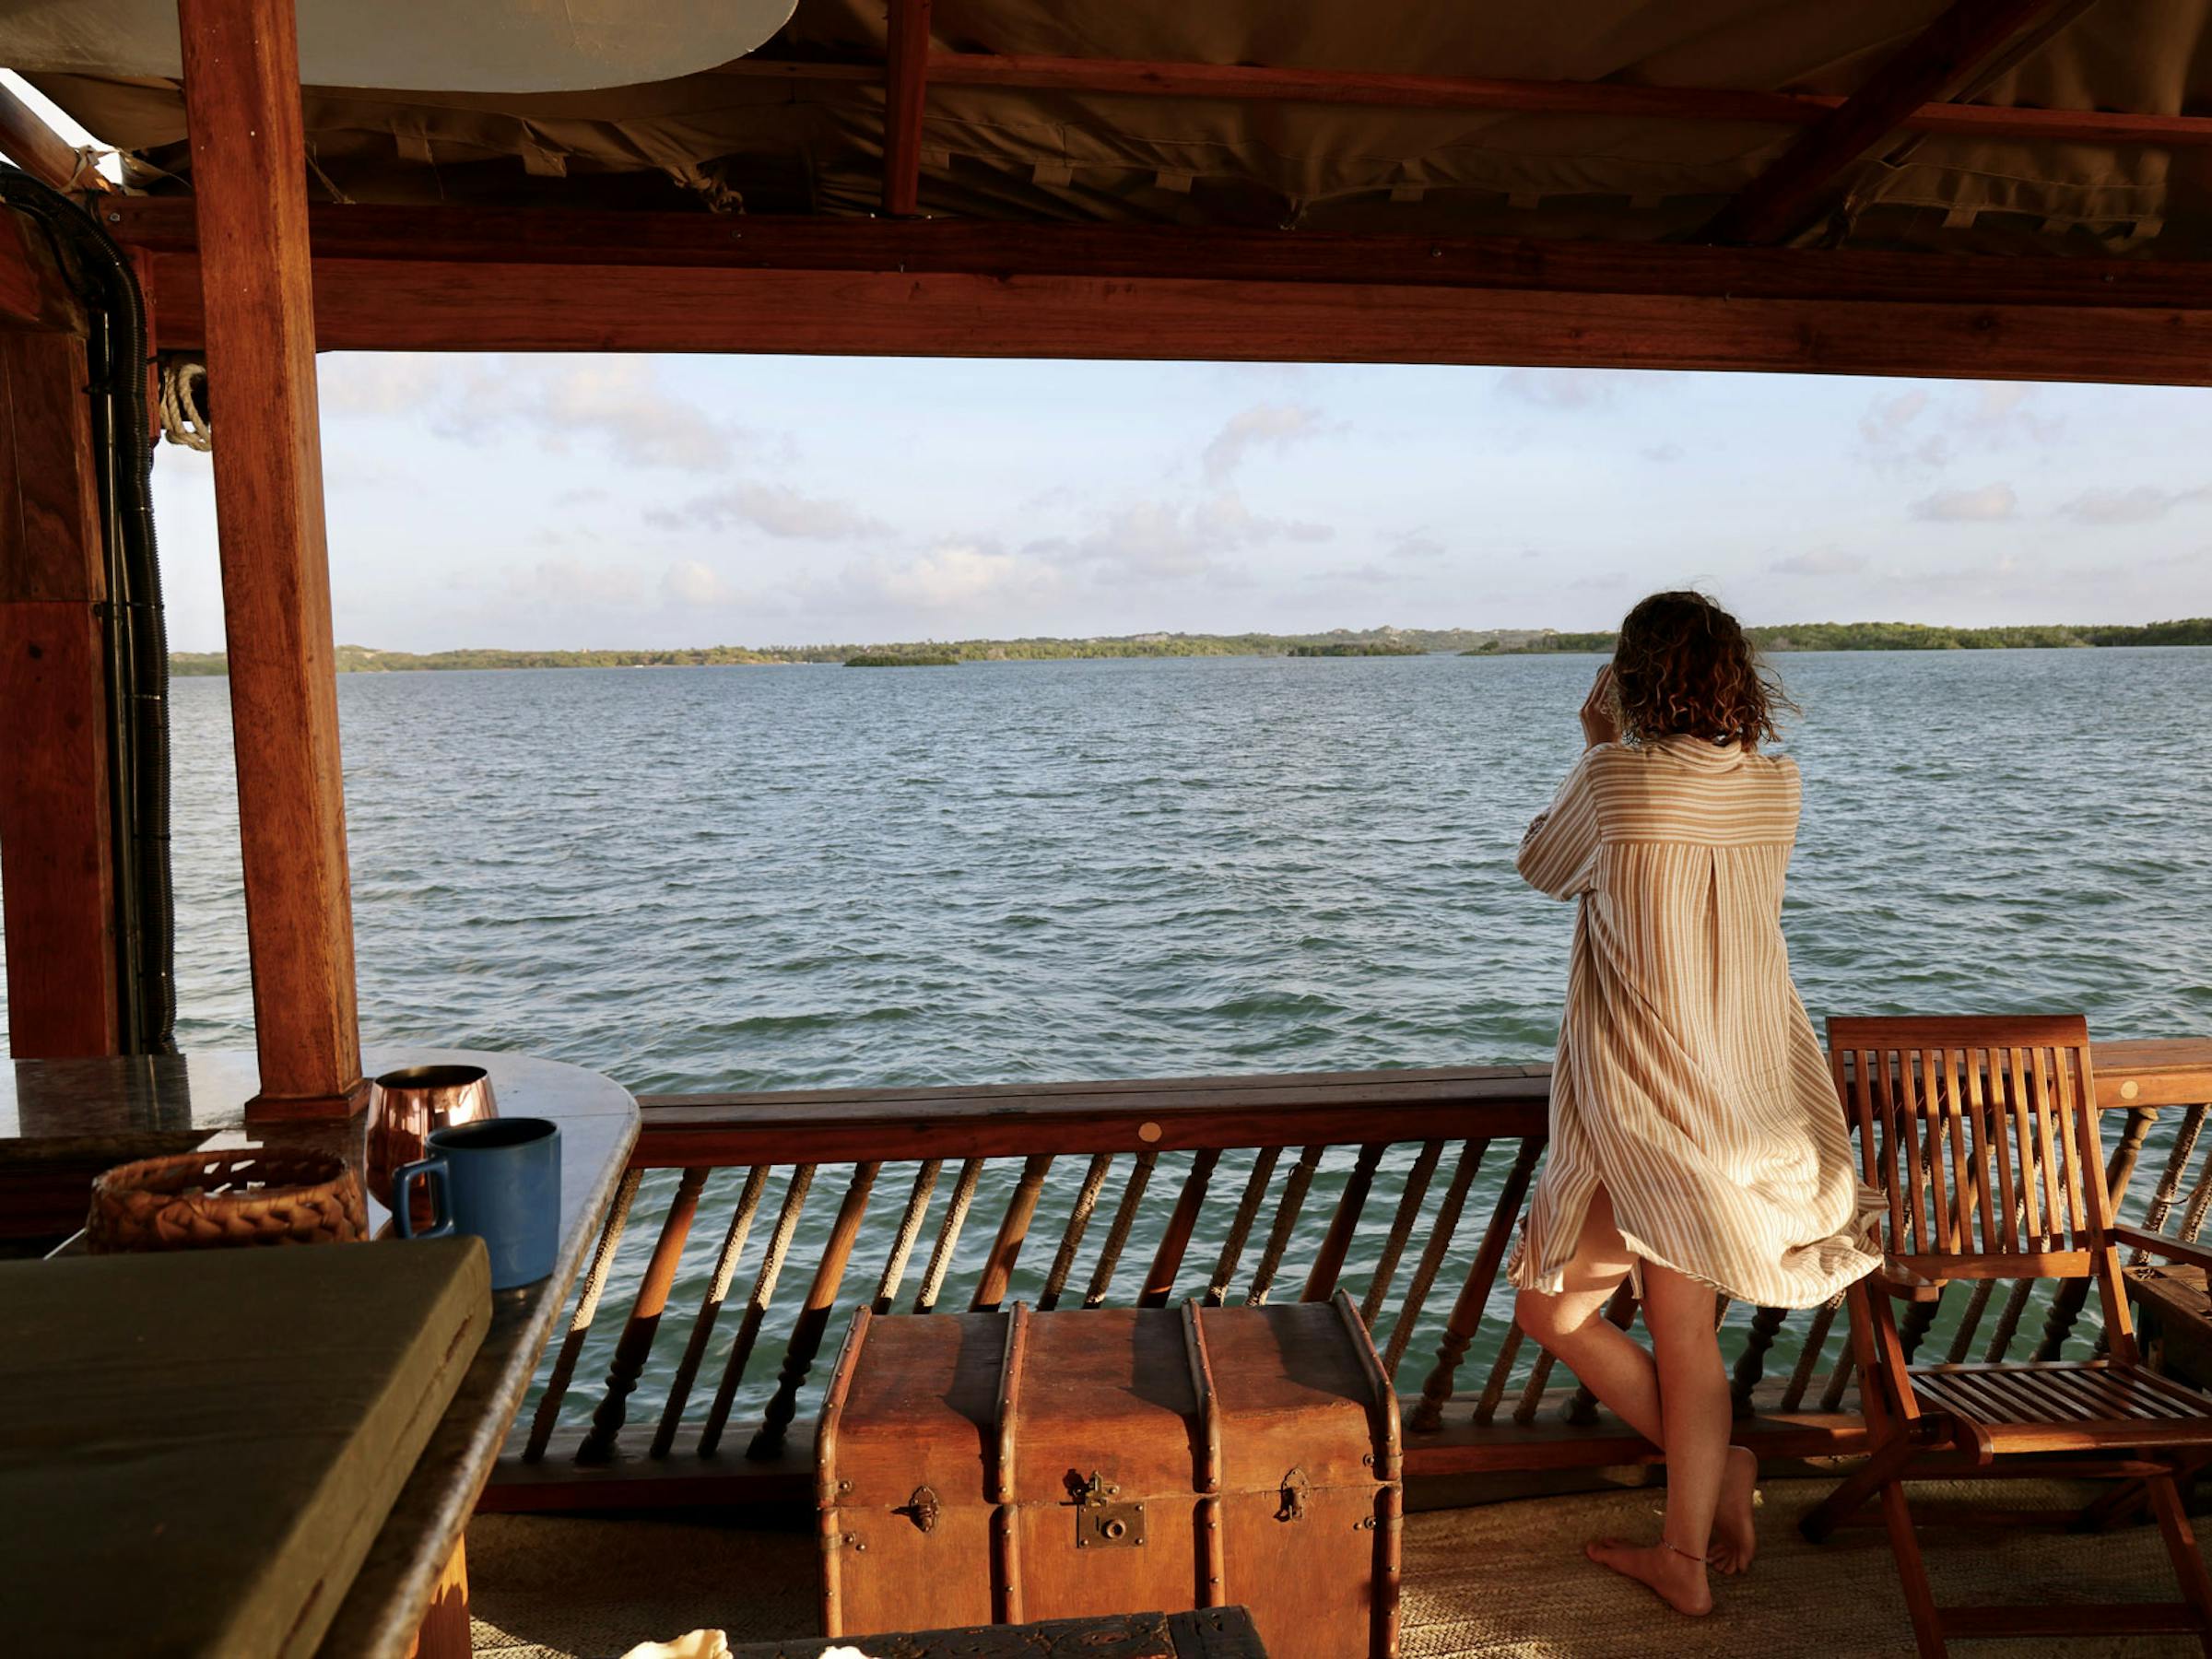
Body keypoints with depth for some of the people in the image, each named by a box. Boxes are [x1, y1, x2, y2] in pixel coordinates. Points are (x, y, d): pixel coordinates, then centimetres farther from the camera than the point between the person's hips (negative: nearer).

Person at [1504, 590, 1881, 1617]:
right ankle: (1686, 1552, 27)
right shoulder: (1777, 785, 1)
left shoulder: (1615, 777, -16)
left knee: (1552, 1309, 8)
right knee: (1685, 1331, 17)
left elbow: (1542, 868, 5)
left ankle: (1715, 1468, 13)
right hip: (1753, 1098, 7)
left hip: (1645, 1105, -7)